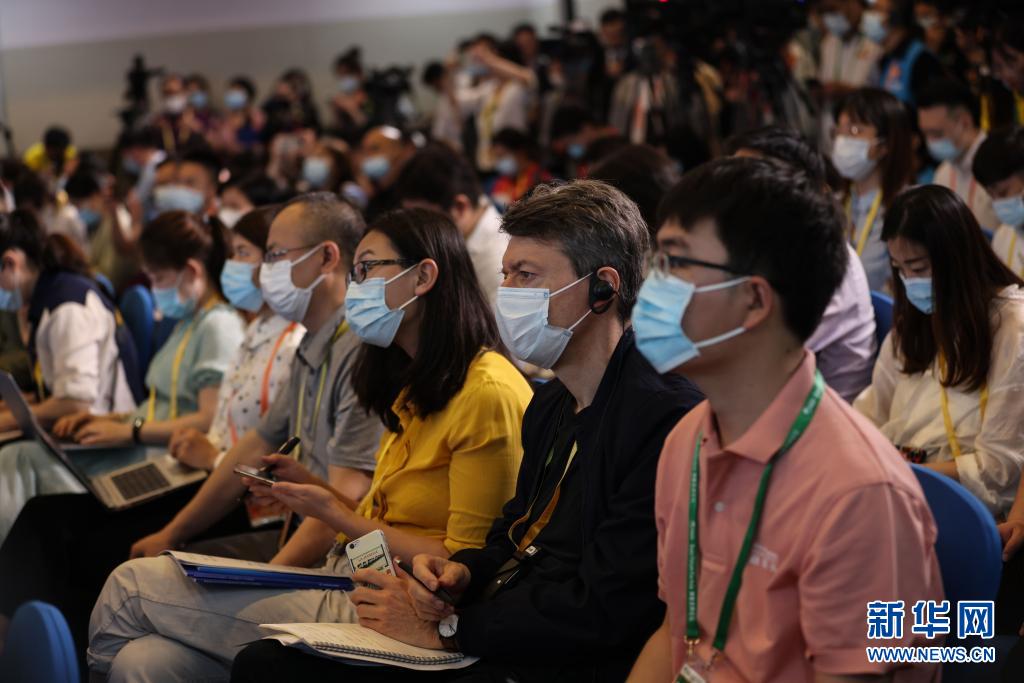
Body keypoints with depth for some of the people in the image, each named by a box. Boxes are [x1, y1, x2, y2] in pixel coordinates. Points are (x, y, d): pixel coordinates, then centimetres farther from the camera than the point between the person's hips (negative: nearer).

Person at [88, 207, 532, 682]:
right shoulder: (415, 387, 19)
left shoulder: (488, 393, -13)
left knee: (131, 587, -8)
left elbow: (462, 565, -14)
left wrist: (337, 516, -10)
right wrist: (310, 486, 4)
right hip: (345, 584, 9)